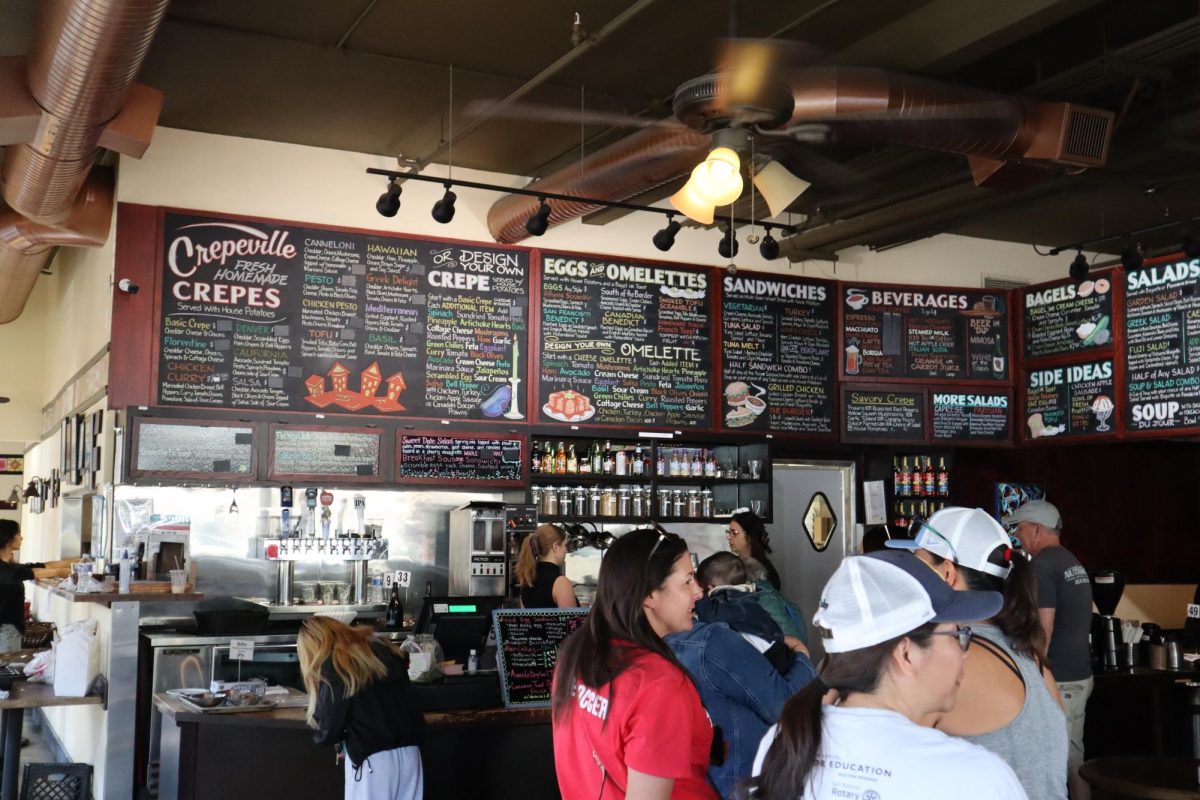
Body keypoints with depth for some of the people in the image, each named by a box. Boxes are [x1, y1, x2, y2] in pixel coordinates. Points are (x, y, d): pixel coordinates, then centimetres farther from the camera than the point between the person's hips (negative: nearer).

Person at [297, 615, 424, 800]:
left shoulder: (333, 667, -7)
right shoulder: (381, 647, 10)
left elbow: (329, 726, -7)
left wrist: (341, 743, 15)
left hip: (372, 757, -6)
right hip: (409, 751, 6)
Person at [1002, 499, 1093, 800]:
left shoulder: (1043, 565, -15)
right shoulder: (1073, 563, 14)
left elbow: (1043, 630, -18)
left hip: (1059, 680, -9)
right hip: (1080, 674, 9)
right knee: (1073, 762, 14)